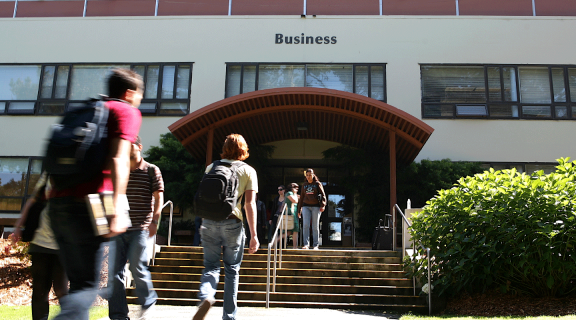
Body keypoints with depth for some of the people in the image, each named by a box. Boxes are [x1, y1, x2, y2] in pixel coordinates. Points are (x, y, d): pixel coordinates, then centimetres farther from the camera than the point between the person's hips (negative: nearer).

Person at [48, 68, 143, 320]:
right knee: (88, 285, -4)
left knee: (78, 282, 13)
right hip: (85, 204, -7)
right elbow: (118, 159, -13)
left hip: (58, 202, 8)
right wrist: (117, 210, -20)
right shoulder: (127, 111, 3)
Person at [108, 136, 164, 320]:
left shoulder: (151, 170, 2)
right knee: (114, 271, -1)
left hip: (140, 228, -4)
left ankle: (148, 302, 21)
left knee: (137, 267, -7)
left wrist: (154, 220, -14)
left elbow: (158, 196, -3)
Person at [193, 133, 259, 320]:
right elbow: (250, 204, -5)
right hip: (232, 223, -1)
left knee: (211, 266, 10)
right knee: (232, 270, 10)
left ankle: (206, 297, -19)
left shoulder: (211, 167, 9)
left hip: (209, 222, 2)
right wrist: (253, 235, -4)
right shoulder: (248, 171, 2)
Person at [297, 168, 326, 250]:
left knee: (315, 226, 0)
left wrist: (323, 205, -15)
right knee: (305, 225, -12)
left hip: (316, 206, -2)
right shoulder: (304, 185, 14)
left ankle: (315, 245, 4)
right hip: (306, 206, 2)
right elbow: (301, 197, 18)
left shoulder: (317, 184, 5)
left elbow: (323, 195, 0)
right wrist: (299, 210, 16)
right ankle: (306, 244, -13)